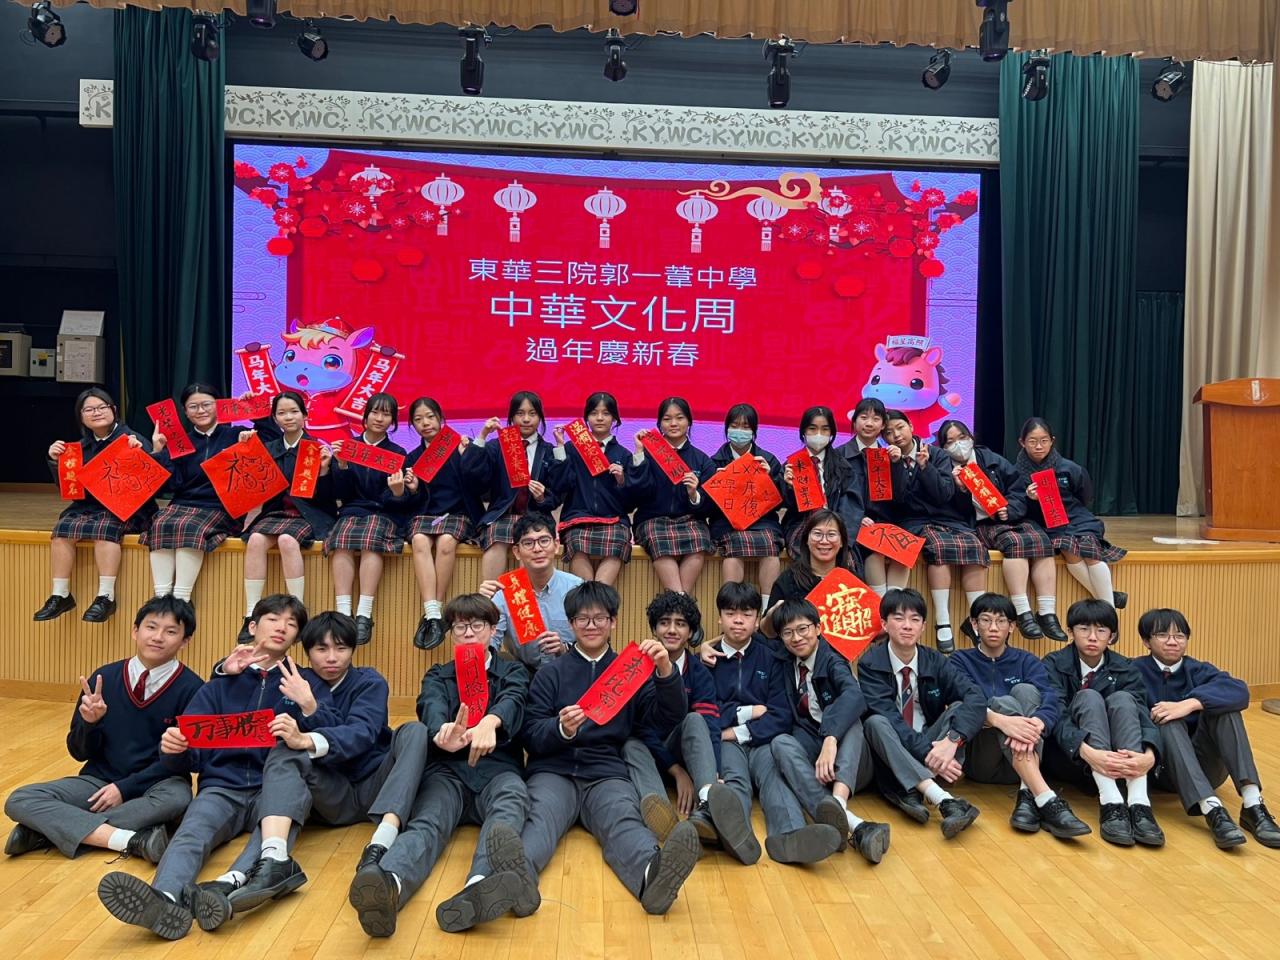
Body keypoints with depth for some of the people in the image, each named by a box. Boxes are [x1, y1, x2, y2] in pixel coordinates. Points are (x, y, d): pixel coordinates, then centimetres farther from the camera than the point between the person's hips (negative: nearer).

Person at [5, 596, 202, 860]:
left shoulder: (191, 688, -10)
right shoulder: (103, 678, -2)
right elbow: (80, 752, 5)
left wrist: (126, 788, -15)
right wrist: (90, 722, -17)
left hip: (155, 785, -3)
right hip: (100, 781, 4)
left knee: (177, 797, -37)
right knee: (19, 801, -17)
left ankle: (47, 830, -23)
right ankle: (132, 840, -31)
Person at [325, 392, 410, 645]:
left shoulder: (397, 453, 7)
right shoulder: (347, 446, 10)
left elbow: (398, 502, 0)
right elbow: (341, 494, 7)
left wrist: (398, 492, -24)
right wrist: (342, 465, -9)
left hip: (383, 513, -1)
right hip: (352, 511, 1)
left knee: (371, 540, -35)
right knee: (341, 541, -32)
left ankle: (364, 615, -39)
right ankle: (343, 613, -38)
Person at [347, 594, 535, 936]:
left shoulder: (513, 673, 18)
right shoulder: (437, 676, 20)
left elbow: (513, 701, -8)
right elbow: (431, 707, -6)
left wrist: (490, 722, -36)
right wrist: (443, 733, -34)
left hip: (497, 769, -1)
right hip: (447, 770, 1)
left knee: (512, 799, -37)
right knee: (427, 821, -32)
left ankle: (480, 885, -67)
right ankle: (388, 886, -66)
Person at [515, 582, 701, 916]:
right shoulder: (551, 673, 19)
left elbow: (670, 719, 9)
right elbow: (531, 737, 8)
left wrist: (665, 671, -9)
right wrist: (562, 728, -15)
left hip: (607, 774, 0)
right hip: (554, 771, 0)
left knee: (624, 818, -33)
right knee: (542, 816, -33)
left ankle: (653, 875, -64)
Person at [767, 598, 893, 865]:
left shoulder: (832, 661, -6)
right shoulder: (783, 662, 9)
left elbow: (853, 695, -28)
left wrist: (830, 740, -44)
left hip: (845, 759, -2)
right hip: (809, 753, 3)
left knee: (851, 721, -29)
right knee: (780, 742, -28)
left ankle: (838, 802, -57)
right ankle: (854, 825, -54)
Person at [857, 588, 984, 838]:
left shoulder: (935, 662, -1)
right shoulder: (870, 664, -10)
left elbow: (975, 699, -17)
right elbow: (887, 717, -23)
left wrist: (952, 740, -34)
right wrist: (928, 754, -34)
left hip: (931, 742, 3)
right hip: (890, 756, -2)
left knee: (959, 708, -20)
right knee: (875, 723, -33)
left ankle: (909, 791, -32)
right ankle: (944, 800, -47)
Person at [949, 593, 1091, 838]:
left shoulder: (1027, 661, 11)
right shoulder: (961, 660, 7)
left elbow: (1052, 699, -10)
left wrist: (1035, 723, -34)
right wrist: (1000, 720, -37)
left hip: (1025, 758, 2)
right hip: (980, 760, -2)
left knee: (1025, 690, -21)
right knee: (1003, 702, -28)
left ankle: (1029, 795, -35)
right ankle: (1047, 800, -45)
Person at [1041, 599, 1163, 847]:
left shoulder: (1125, 670, 4)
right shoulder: (1054, 665, -5)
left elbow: (1141, 714, -14)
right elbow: (1056, 716, -22)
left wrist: (1149, 755, -37)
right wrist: (1088, 752, -42)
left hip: (1115, 759, 2)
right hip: (1069, 757, -2)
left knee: (1122, 699, -23)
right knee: (1088, 697, -27)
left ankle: (1138, 802, -39)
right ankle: (1110, 802, -42)